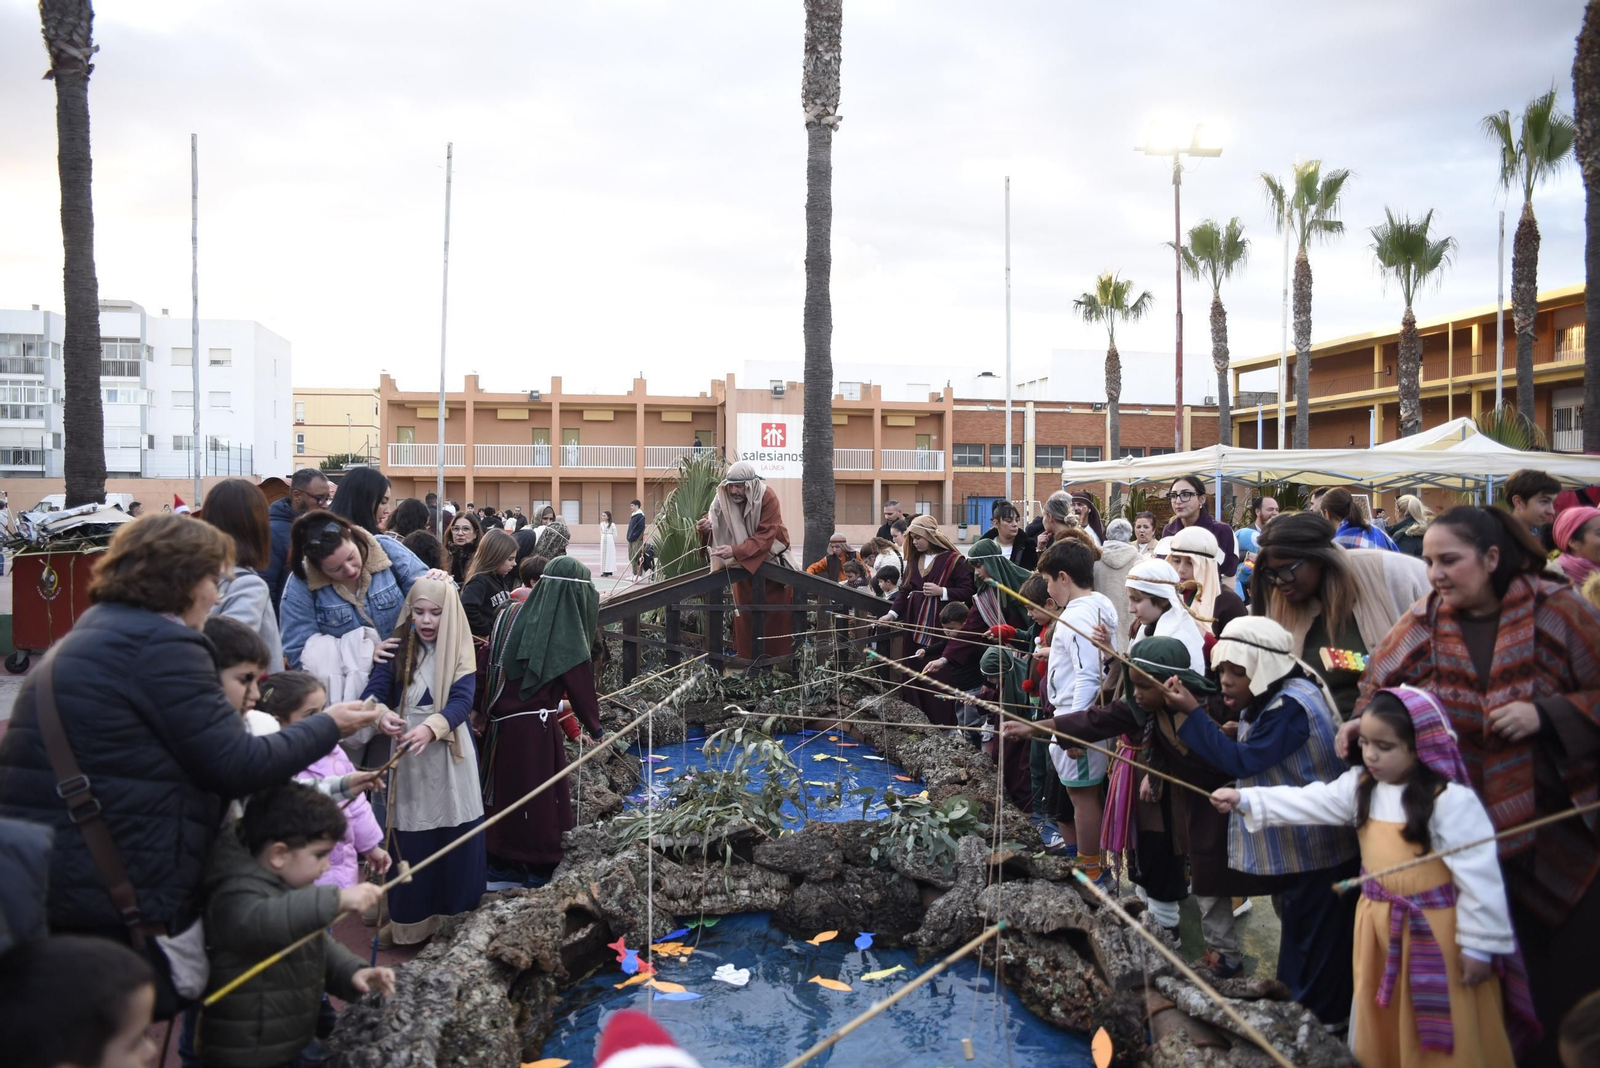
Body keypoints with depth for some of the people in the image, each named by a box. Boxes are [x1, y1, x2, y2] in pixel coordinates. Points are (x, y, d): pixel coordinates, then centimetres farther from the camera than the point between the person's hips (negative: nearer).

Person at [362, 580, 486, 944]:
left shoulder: (460, 650, -2)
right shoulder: (397, 644, 1)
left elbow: (462, 700, -14)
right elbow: (375, 690, -9)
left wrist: (431, 727, -33)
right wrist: (381, 714, -32)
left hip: (450, 752, 0)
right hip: (408, 754, 0)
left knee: (454, 834, 1)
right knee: (410, 841, 2)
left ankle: (455, 912, 17)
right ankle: (410, 919, 16)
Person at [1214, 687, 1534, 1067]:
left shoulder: (1451, 799, -21)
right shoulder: (1361, 785, 1)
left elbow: (1478, 874, -19)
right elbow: (1309, 802, -1)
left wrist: (1480, 945, -16)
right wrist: (1244, 799, -9)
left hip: (1436, 930, -6)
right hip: (1379, 922, 6)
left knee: (1445, 1036, 7)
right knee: (1383, 1024, 21)